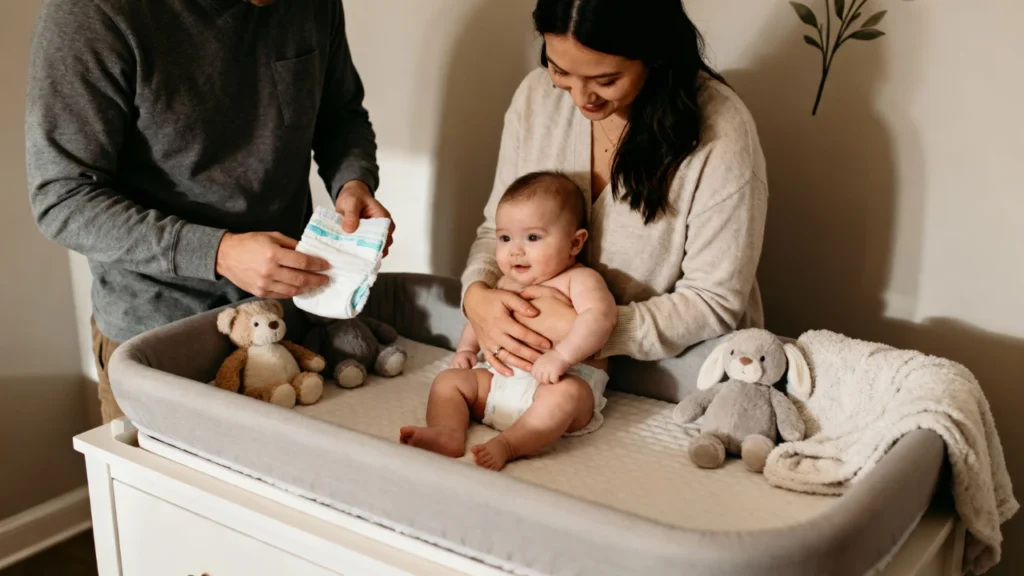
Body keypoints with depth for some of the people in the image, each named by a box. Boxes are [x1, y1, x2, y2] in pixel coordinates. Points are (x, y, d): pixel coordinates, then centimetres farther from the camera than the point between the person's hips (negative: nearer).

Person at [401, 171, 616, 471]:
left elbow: (600, 316, -25)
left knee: (564, 394, -38)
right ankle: (448, 432, -30)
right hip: (501, 379, 7)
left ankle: (507, 445, -45)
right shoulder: (506, 283, 18)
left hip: (568, 381, -7)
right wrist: (466, 348, 18)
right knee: (448, 379, -3)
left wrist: (562, 355, -36)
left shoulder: (579, 280, -6)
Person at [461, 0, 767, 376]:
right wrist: (477, 294, -17)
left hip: (683, 366, -3)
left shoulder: (720, 130, -20)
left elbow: (714, 303, -16)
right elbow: (499, 229, 4)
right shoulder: (536, 95, -6)